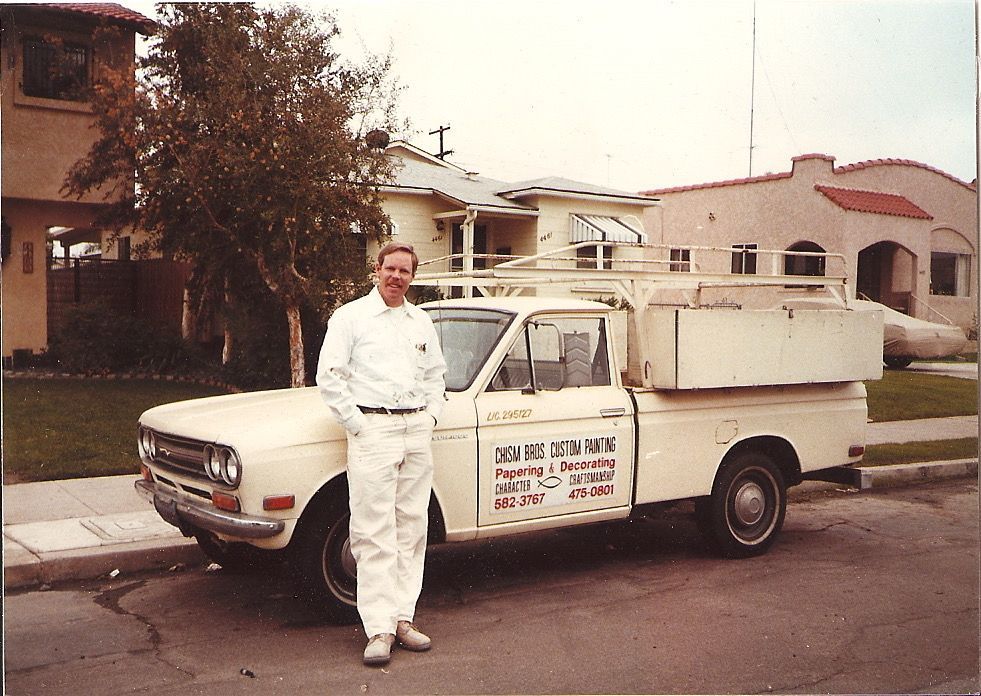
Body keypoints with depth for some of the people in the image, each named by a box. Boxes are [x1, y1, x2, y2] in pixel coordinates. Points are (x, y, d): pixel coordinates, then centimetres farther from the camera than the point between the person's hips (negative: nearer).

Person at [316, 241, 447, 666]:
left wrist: (430, 416, 11)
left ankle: (403, 618, 13)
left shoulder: (422, 322, 16)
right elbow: (329, 377, -4)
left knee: (411, 529, 6)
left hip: (417, 430, 5)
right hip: (372, 428, -5)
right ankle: (379, 629, -5)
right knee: (375, 533, -7)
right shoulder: (350, 317, 1)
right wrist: (357, 424, -9)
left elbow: (436, 373, 25)